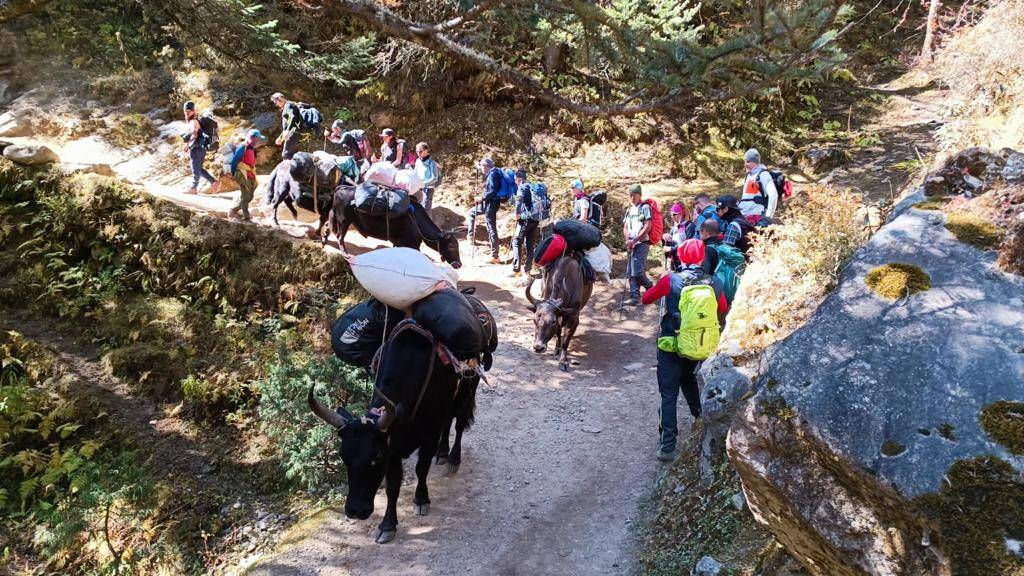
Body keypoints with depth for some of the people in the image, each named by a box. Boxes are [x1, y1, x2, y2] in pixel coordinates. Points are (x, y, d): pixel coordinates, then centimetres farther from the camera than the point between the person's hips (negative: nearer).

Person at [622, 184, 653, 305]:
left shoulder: (645, 207, -3)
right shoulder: (629, 210, 19)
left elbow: (647, 227, -10)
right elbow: (625, 227, 16)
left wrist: (634, 240, -13)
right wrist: (628, 240, -4)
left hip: (642, 243, -7)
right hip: (631, 244, 7)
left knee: (637, 271, -15)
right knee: (631, 272, 3)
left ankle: (651, 289, 7)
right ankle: (634, 297, 5)